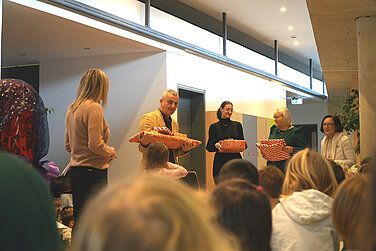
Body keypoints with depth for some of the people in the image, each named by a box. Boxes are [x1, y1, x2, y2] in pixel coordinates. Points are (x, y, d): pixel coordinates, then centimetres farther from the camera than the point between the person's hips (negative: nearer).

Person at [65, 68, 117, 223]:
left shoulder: (72, 109, 12)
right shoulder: (94, 108, -13)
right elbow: (95, 145, -18)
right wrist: (110, 152, -1)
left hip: (75, 170, 9)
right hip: (93, 171, -9)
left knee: (79, 220, 12)